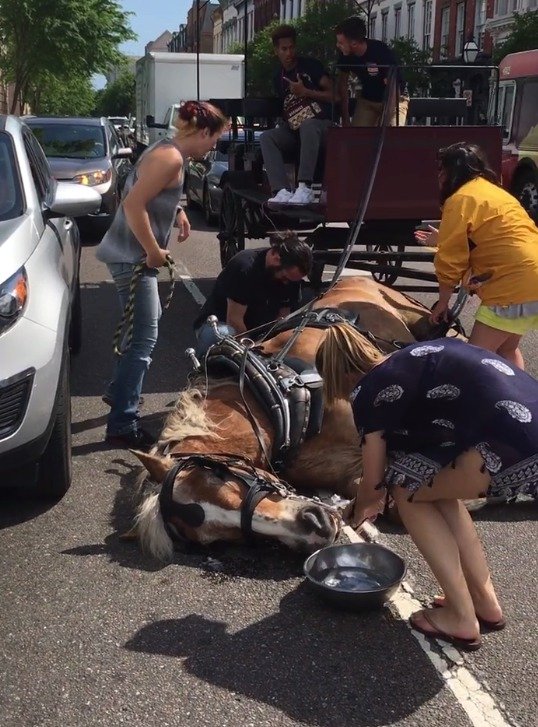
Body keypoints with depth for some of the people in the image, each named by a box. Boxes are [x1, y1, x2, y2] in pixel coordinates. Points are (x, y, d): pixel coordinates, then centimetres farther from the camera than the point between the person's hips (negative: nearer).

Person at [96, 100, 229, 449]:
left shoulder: (169, 151, 12)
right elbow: (133, 205, -27)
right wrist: (154, 251, -20)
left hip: (135, 254, 11)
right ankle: (122, 424, -9)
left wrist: (177, 210, 12)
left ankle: (120, 391, 38)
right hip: (133, 256, -11)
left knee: (145, 324, 25)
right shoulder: (171, 157, -19)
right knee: (145, 338, -10)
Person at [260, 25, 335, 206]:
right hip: (293, 130, 5)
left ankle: (305, 188, -45)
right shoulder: (278, 78, 16)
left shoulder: (311, 66, 2)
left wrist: (305, 92, -11)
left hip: (321, 123, -5)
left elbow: (332, 95, -4)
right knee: (266, 137, -24)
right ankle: (283, 190, -38)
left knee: (307, 125, -40)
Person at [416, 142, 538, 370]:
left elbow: (451, 260, -4)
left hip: (516, 284, -10)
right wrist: (443, 239, 39)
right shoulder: (491, 191, 22)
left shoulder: (460, 199, -5)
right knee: (506, 349, 21)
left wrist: (443, 302, 7)